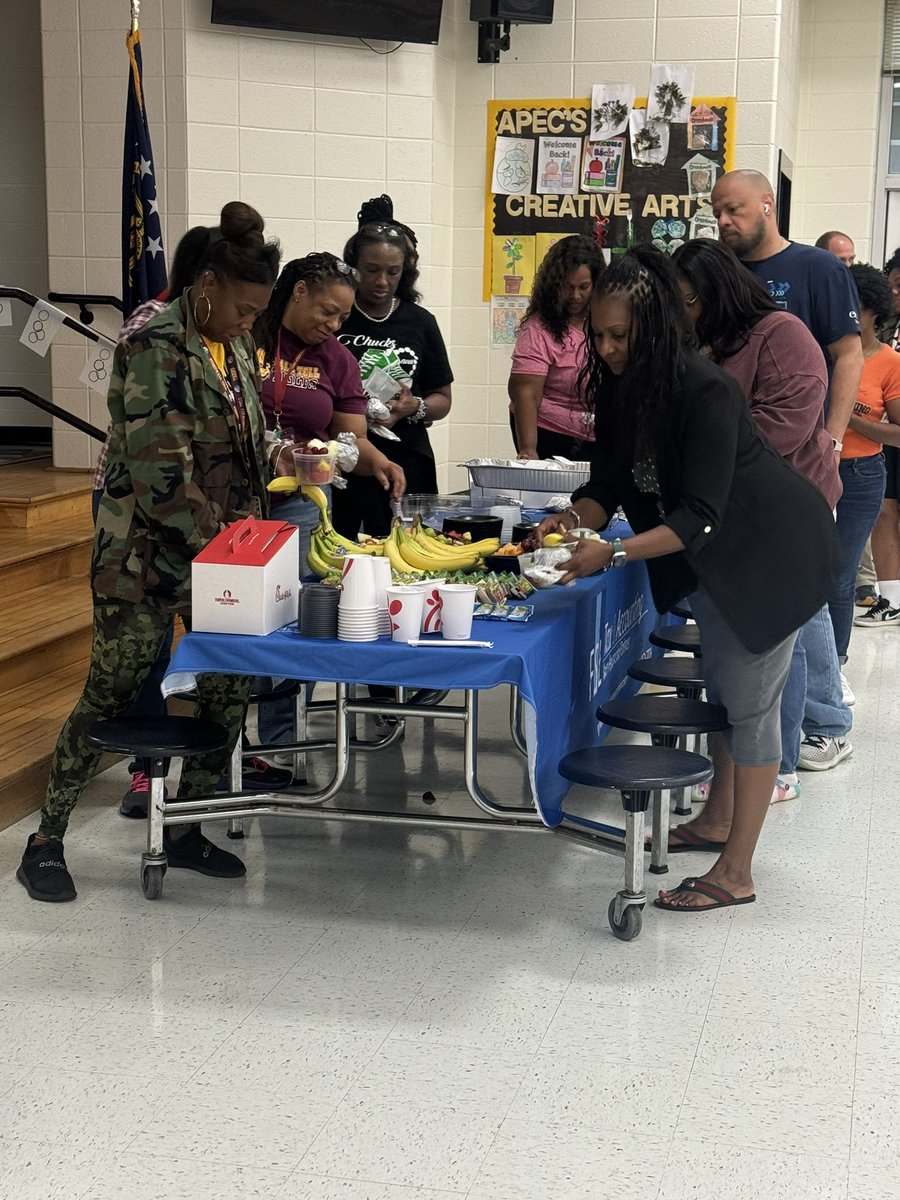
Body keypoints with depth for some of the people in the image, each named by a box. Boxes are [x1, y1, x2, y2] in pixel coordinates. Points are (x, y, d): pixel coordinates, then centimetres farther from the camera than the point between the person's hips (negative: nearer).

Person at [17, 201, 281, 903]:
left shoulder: (236, 349, 9)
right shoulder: (157, 349, -16)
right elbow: (161, 474, -22)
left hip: (221, 552, 8)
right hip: (147, 554, -7)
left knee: (231, 688, 4)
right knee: (110, 695, -1)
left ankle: (185, 831, 20)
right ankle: (45, 844, 13)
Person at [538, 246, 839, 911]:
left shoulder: (705, 392, -31)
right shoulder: (621, 388, -6)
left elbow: (700, 515, -33)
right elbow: (609, 483, -3)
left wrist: (613, 553, -39)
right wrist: (570, 520, -22)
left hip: (773, 549, -8)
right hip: (712, 556, 8)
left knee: (749, 702, -6)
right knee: (720, 688, 18)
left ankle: (736, 873, -1)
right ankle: (719, 819, 33)